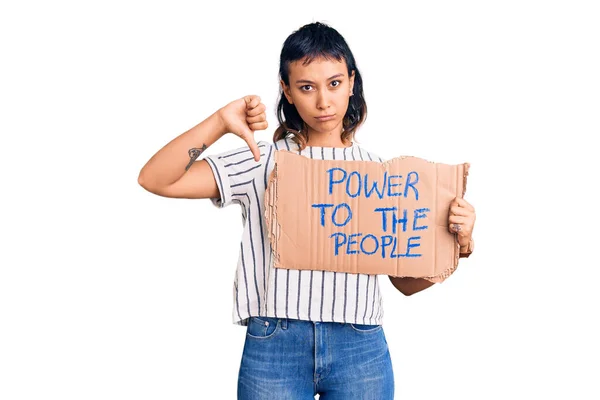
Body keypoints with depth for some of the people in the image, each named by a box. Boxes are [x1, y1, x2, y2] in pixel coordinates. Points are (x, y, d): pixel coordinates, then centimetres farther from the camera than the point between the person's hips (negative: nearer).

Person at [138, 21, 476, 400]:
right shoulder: (262, 161, 3)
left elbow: (407, 280, 9)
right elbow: (155, 180, -5)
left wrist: (460, 242, -7)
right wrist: (220, 122, -13)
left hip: (361, 350, 1)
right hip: (273, 346, -1)